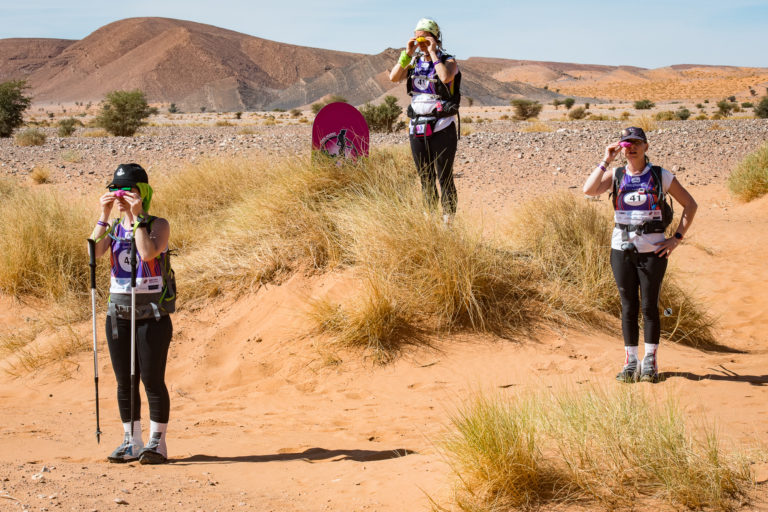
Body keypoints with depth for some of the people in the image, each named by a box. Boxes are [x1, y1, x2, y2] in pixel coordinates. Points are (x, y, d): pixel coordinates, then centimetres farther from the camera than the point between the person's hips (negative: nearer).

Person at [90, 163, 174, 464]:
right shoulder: (113, 228, 9)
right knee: (124, 382, 8)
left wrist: (137, 217, -19)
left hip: (151, 314, -5)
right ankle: (132, 443, 17)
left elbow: (148, 252, -24)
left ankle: (157, 442, 5)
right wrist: (104, 216, -11)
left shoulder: (158, 225, -4)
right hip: (118, 312, 5)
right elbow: (93, 252, -9)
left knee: (152, 380, -3)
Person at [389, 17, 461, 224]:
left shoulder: (449, 61, -3)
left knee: (444, 177, -5)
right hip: (417, 129, 5)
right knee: (425, 177, 10)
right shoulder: (414, 61, 11)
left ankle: (448, 221, -2)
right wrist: (407, 53, -8)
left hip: (442, 128, -5)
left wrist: (433, 53, -17)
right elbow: (394, 77, -4)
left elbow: (446, 77, -26)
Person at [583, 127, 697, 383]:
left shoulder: (661, 176, 0)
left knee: (649, 307, 1)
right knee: (628, 307, 6)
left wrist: (677, 238, -2)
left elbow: (690, 204, 5)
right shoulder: (615, 176, 5)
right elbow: (589, 190, -13)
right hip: (622, 249, 2)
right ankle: (630, 363, 13)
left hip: (652, 251, -2)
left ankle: (650, 362, 12)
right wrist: (606, 160, -11)